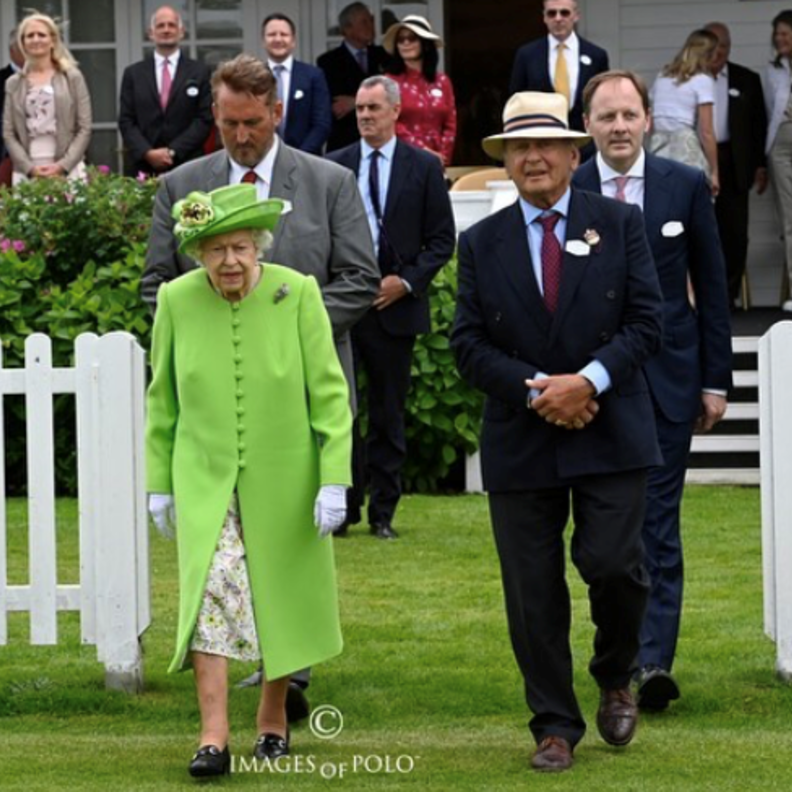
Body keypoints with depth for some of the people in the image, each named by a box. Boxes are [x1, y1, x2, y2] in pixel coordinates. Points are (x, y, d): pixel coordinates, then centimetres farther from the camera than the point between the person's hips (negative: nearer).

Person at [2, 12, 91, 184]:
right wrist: (29, 168, -7)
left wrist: (62, 166, -9)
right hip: (26, 173, 1)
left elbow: (84, 129, 3)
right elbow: (8, 134, 7)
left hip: (68, 170, -1)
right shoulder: (14, 84, 12)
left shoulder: (73, 78, 8)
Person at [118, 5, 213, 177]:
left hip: (187, 166, -1)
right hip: (142, 167, 1)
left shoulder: (200, 72, 6)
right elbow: (126, 121, 6)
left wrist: (173, 151, -10)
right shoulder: (133, 73, 11)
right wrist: (147, 153, -10)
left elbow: (204, 119, 1)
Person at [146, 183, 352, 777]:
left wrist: (335, 479, -12)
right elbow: (162, 399, 6)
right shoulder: (177, 300, -5)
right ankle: (214, 737, -17)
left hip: (283, 478, 0)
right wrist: (159, 482, 7)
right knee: (210, 593, -15)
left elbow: (329, 392, -7)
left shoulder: (296, 294, -10)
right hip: (205, 479, 0)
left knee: (283, 600, 9)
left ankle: (274, 720, 28)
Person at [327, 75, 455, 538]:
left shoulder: (424, 167, 4)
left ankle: (383, 513, 11)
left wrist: (407, 281, -8)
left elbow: (442, 239, 4)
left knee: (390, 414, 5)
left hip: (395, 305, -1)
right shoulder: (335, 166, 8)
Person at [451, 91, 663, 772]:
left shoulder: (619, 224, 4)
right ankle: (555, 727, 12)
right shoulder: (482, 243, 7)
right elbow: (469, 344, 2)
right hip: (521, 443, 1)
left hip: (609, 433, -1)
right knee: (533, 591, 2)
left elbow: (647, 321, -1)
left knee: (613, 563, -11)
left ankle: (616, 678, 18)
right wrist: (536, 389, -12)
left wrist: (590, 379, -15)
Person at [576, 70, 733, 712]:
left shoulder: (686, 186, 1)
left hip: (667, 376, -1)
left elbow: (712, 288, 5)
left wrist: (716, 381, 2)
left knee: (658, 521, -5)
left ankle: (654, 659, -9)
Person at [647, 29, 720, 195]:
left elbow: (649, 124, 14)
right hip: (686, 149, -5)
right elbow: (706, 132, -6)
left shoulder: (662, 76, 15)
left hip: (657, 149, 5)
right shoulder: (702, 80, -2)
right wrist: (714, 171, -1)